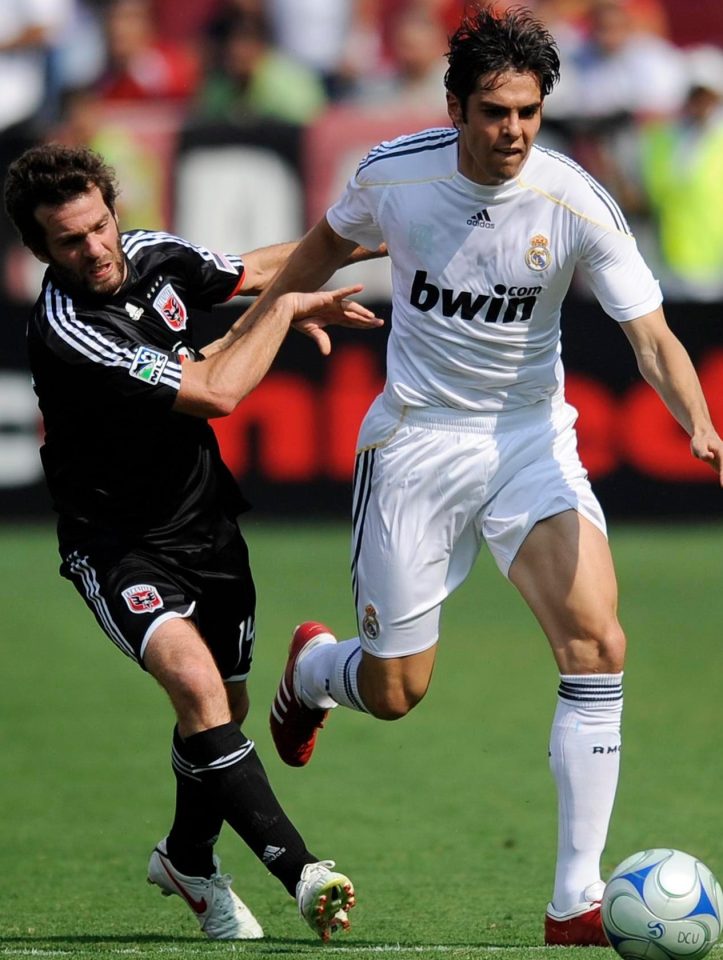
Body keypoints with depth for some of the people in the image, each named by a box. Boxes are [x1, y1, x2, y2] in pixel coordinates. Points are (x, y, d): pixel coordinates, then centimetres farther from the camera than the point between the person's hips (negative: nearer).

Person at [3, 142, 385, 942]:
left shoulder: (155, 255, -5)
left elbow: (253, 271, 19)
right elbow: (214, 394, -26)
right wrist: (286, 307, -15)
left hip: (204, 521, 7)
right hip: (115, 539, -7)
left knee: (224, 707, 15)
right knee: (193, 677, -29)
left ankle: (188, 860, 42)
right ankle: (298, 872, -32)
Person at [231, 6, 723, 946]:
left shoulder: (577, 204, -16)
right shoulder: (392, 174, -12)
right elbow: (329, 244, 11)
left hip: (532, 438, 0)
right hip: (417, 437, 0)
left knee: (598, 645, -19)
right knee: (395, 690, 4)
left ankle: (577, 904, -13)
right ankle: (311, 667, 44)